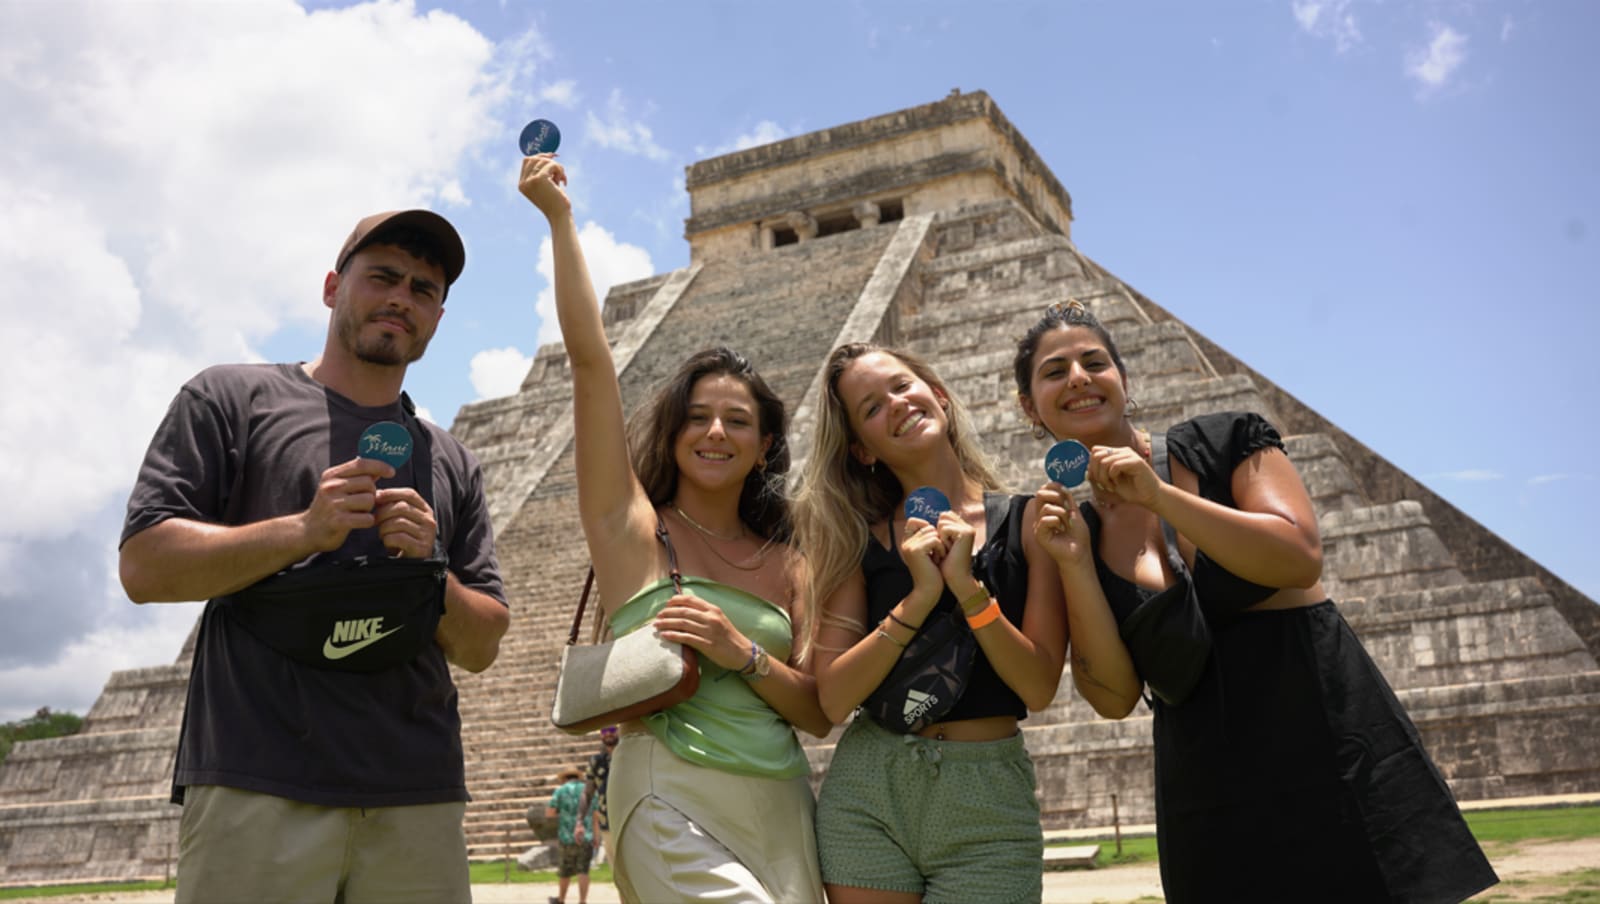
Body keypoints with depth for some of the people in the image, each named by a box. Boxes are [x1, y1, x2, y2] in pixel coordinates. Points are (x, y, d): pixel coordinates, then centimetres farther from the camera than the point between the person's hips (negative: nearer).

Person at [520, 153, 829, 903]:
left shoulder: (786, 564, 8)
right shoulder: (632, 524, 0)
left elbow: (820, 715, 6)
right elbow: (588, 355, -7)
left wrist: (744, 655, -10)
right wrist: (559, 218, -6)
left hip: (783, 810, 5)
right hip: (675, 804, -4)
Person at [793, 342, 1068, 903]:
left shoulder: (1026, 520, -2)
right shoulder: (861, 540, 2)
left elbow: (1040, 688, -7)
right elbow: (833, 700, -6)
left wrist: (966, 586, -17)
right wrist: (918, 599, -15)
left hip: (989, 799, -1)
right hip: (866, 792, 1)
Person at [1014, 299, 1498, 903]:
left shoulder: (1222, 442, -3)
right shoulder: (1073, 529, 3)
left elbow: (1302, 558, -17)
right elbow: (1114, 696, -3)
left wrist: (1158, 496, -19)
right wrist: (1075, 563, -14)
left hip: (1326, 738, -2)